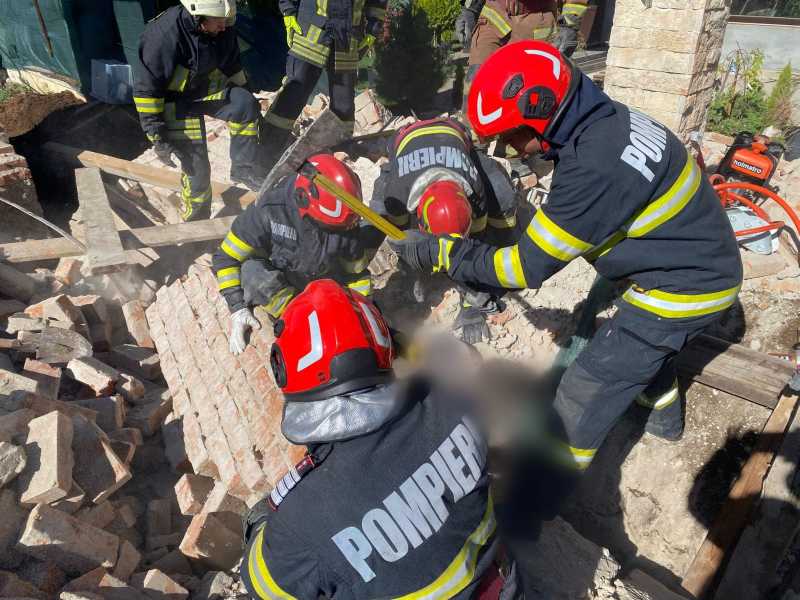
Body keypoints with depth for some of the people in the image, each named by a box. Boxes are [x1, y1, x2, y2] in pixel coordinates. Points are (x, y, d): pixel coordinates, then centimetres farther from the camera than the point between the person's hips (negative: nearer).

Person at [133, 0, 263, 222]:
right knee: (196, 166, -6)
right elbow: (146, 88, -24)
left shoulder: (223, 27, -11)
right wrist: (157, 136, -23)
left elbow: (231, 64, 9)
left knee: (247, 105, -24)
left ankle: (242, 168, -10)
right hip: (176, 100, -5)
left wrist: (244, 100, 16)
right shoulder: (164, 35, -30)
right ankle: (195, 220, 18)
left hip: (208, 88, 5)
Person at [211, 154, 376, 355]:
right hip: (278, 282, -2)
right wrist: (237, 308, -22)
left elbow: (357, 269, -1)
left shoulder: (347, 223, -18)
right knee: (252, 272, -34)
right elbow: (226, 257, -17)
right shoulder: (271, 210, -26)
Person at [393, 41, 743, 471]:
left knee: (585, 389, 0)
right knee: (642, 337, 34)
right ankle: (664, 415, 61)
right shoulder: (608, 119, -4)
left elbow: (529, 266, -26)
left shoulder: (591, 168, -33)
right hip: (705, 263, 9)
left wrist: (439, 252, -20)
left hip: (682, 288, -9)